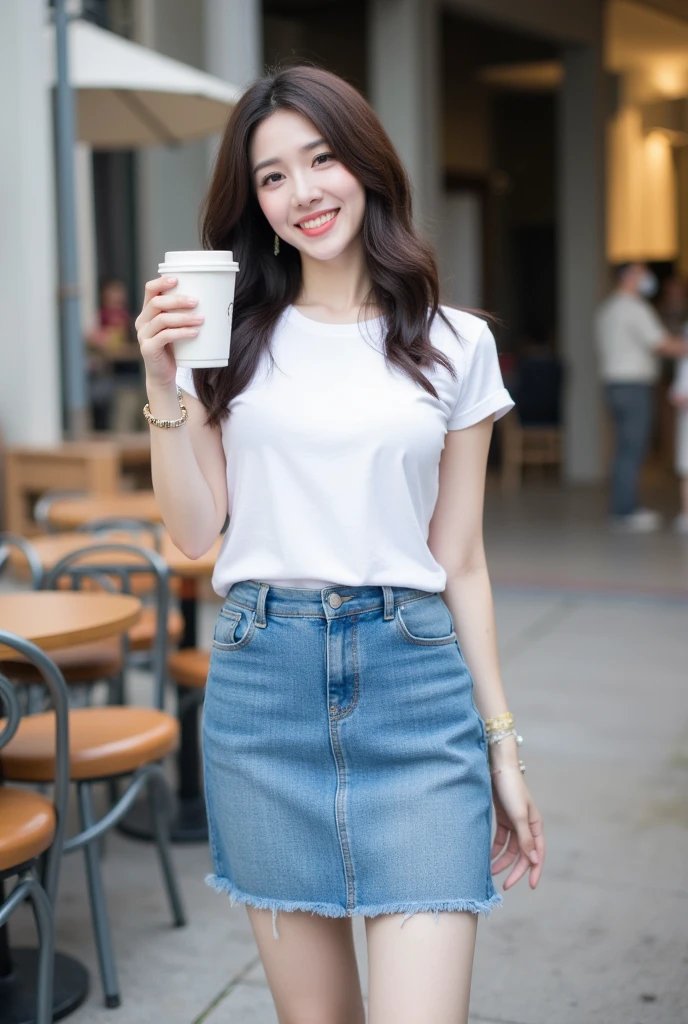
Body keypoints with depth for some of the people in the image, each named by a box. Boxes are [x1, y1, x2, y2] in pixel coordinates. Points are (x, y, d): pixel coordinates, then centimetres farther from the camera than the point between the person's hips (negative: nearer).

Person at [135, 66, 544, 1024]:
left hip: (416, 688, -1)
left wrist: (503, 740, 7)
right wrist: (163, 387, -9)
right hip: (263, 679, 1)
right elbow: (195, 532, 3)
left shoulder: (456, 345, 5)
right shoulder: (232, 340, 6)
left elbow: (460, 559, 7)